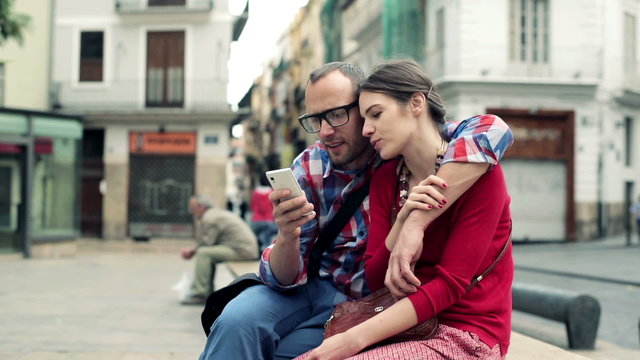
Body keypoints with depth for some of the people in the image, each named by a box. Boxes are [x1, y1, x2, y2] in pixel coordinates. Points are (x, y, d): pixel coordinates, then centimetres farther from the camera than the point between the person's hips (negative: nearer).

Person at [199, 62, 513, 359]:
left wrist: (416, 222, -42)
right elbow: (286, 278, -7)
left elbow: (493, 132, -36)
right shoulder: (308, 169, -8)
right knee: (237, 322, -25)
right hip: (316, 285, 2)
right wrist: (287, 237, -33)